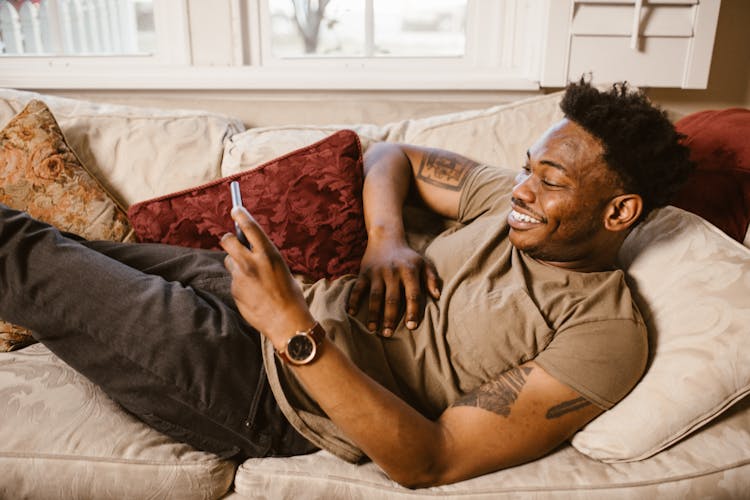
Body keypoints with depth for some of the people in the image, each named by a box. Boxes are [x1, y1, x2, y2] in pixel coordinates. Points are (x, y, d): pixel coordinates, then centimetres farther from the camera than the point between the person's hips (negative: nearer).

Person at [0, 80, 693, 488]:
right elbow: (392, 154, 14)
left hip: (274, 397, -6)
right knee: (64, 252, 14)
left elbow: (431, 462, -23)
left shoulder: (605, 335, -18)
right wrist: (385, 241, -7)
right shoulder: (521, 202, 3)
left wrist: (295, 328, -32)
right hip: (294, 306, 6)